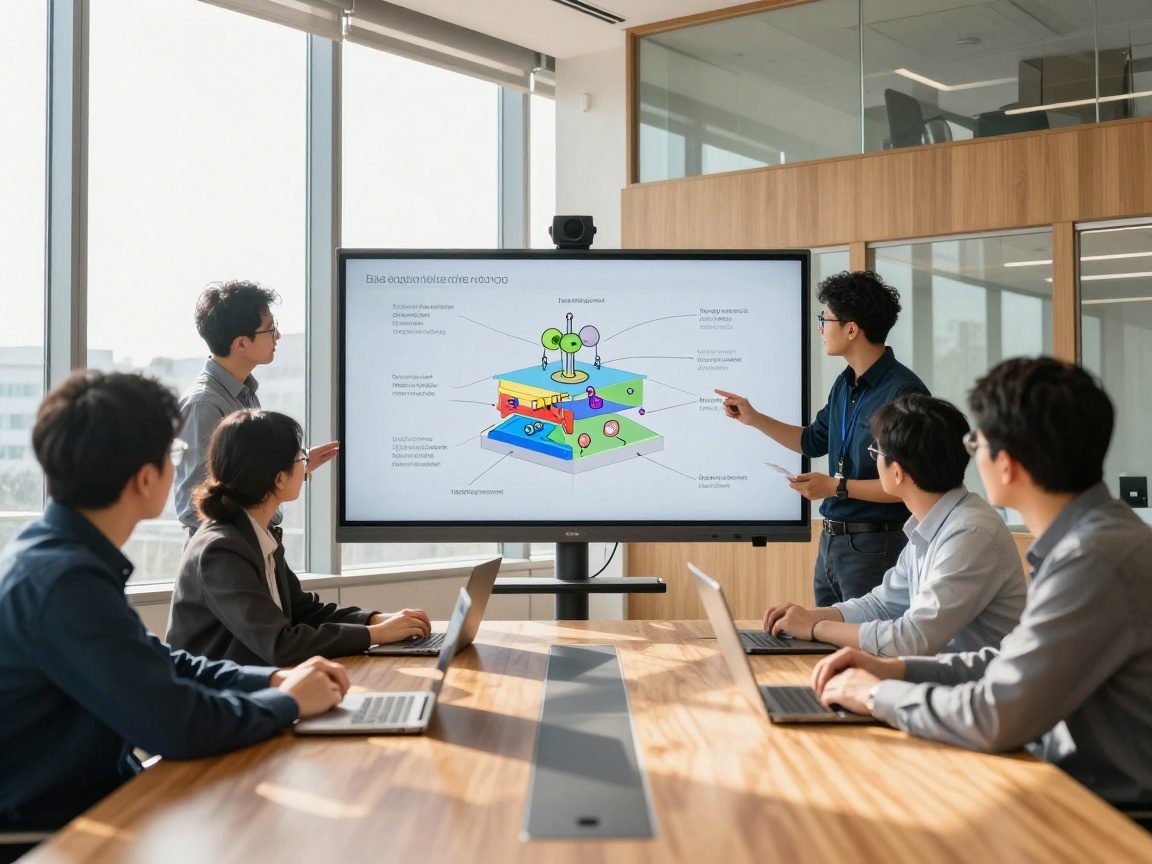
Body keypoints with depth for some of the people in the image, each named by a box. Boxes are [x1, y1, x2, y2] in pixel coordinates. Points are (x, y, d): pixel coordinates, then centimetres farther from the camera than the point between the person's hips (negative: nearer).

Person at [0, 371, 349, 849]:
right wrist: (287, 702, -11)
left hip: (85, 792, 9)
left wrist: (273, 678, 3)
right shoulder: (65, 580, -26)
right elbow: (176, 724, -29)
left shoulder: (57, 554, 5)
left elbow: (154, 663, 15)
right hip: (52, 826, -9)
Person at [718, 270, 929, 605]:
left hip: (874, 545, -9)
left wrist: (836, 487, -18)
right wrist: (753, 418, 19)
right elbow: (813, 441, 26)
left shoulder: (903, 392, -18)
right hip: (831, 539, 9)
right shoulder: (844, 385, 11)